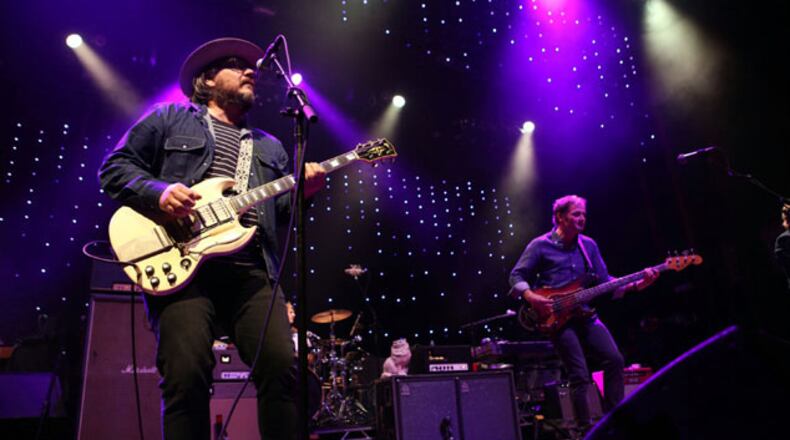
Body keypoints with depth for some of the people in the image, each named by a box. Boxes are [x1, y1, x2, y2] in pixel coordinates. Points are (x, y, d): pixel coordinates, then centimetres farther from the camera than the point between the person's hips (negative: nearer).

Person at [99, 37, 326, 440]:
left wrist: (301, 189, -1)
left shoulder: (269, 146, 28)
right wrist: (158, 192, -8)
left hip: (252, 270, 3)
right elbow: (115, 167, 12)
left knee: (282, 368, -10)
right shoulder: (169, 119, 18)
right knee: (186, 376, -13)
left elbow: (281, 208, 21)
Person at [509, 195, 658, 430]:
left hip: (585, 315, 5)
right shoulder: (540, 245, -3)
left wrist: (636, 285, -3)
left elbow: (605, 282, 11)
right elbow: (516, 276, -1)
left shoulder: (589, 245, 12)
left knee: (614, 359, -8)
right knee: (580, 375, -9)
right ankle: (586, 429, 7)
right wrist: (532, 297, -19)